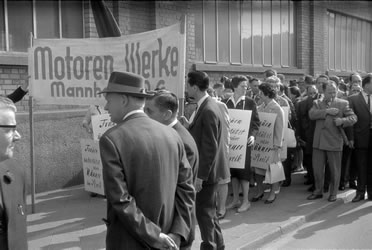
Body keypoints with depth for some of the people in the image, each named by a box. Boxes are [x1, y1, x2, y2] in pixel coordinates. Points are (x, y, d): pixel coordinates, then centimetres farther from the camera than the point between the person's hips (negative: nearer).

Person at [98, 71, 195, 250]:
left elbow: (119, 200, -20)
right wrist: (177, 233, -5)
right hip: (167, 235, 5)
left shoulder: (111, 139, -16)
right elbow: (186, 188, -3)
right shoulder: (171, 134, -1)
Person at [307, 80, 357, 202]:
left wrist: (342, 120, -19)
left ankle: (333, 193, 23)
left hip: (334, 142, -2)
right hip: (319, 142, 2)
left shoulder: (343, 103, 4)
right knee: (317, 168, 8)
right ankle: (318, 191, 24)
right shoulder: (317, 103, 9)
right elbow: (311, 114, -8)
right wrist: (327, 111, -17)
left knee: (334, 170, 7)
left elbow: (353, 118, -1)